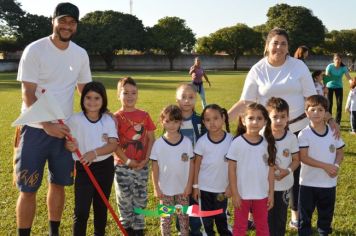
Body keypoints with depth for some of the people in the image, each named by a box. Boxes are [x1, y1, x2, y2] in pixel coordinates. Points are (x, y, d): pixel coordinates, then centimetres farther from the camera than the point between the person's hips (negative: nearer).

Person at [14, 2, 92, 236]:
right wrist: (47, 125, -23)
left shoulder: (81, 54, 5)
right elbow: (28, 94, -13)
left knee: (58, 183, 12)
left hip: (65, 129, 5)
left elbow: (85, 90, 15)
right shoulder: (35, 50, -10)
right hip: (36, 128, -4)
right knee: (28, 189, 0)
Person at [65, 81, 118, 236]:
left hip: (105, 167, 2)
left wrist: (95, 152, -26)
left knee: (101, 207, 16)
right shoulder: (74, 120, -6)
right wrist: (70, 146, -23)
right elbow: (66, 142, 0)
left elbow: (114, 145, -11)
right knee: (81, 211, -7)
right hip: (83, 169, -2)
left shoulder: (108, 121, -2)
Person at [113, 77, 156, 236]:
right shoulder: (116, 117, -7)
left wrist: (146, 159, -7)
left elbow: (151, 138, 3)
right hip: (122, 166, -2)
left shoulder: (144, 115, 2)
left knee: (140, 199, 11)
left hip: (142, 166, 2)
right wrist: (127, 160, -15)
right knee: (124, 199, 8)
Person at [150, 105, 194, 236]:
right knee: (165, 217, 12)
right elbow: (155, 167, -5)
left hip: (183, 187, 1)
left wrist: (189, 185, -3)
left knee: (184, 216, 14)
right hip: (165, 188, -1)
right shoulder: (158, 144, -10)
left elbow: (191, 164, -2)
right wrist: (156, 188, -5)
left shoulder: (187, 142, -8)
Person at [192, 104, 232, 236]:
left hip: (222, 187, 0)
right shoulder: (202, 141, -11)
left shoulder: (230, 139, -10)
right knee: (207, 218, 13)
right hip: (205, 187, 0)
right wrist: (195, 186, -2)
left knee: (221, 216, 15)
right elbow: (197, 165, -2)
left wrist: (230, 186, -4)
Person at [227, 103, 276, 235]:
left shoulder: (268, 143, -2)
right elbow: (232, 170, -8)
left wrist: (271, 193, 3)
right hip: (242, 194, -3)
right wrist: (235, 194, -9)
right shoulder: (237, 143, -11)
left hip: (262, 194, 3)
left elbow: (271, 169, 3)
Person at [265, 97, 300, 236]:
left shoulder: (291, 137, -8)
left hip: (285, 184, 1)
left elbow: (296, 160, -1)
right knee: (267, 216, 12)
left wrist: (287, 171, -18)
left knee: (281, 217, 12)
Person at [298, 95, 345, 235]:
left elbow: (340, 153, 7)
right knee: (305, 215, 7)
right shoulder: (304, 134, -13)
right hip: (308, 182, -3)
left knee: (326, 214, 18)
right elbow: (303, 158, -17)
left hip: (329, 182, 3)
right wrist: (325, 166, -23)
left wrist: (336, 166, -14)